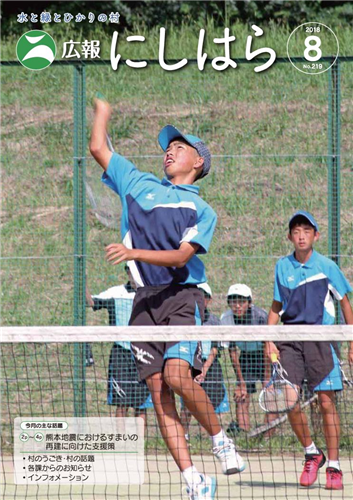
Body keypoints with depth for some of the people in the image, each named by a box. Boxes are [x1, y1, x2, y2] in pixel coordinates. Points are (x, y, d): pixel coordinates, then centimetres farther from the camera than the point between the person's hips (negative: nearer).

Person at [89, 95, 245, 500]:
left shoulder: (202, 210, 7)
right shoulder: (138, 184, 19)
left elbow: (180, 256, -7)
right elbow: (98, 148, 22)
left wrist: (134, 253, -18)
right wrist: (102, 111, 33)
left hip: (181, 296, -4)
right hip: (144, 299, 4)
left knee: (177, 376, -23)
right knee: (157, 389, -6)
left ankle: (220, 439, 0)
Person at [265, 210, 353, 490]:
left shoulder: (326, 266, -1)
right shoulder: (282, 267, 8)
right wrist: (269, 339, 5)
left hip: (321, 338, -3)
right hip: (290, 339, 3)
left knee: (326, 402, -5)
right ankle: (312, 454, 12)